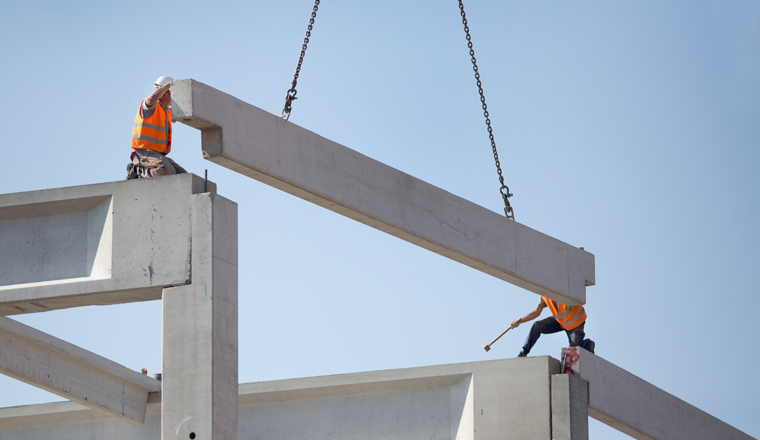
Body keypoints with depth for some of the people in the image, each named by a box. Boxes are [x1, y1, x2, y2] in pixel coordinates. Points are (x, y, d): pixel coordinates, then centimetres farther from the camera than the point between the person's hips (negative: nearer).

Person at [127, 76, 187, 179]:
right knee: (168, 171, -32)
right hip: (144, 153, -9)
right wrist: (169, 85, -18)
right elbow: (152, 98, -30)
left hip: (159, 156, 9)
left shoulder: (167, 111, 21)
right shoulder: (149, 106, -6)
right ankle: (138, 172, -11)